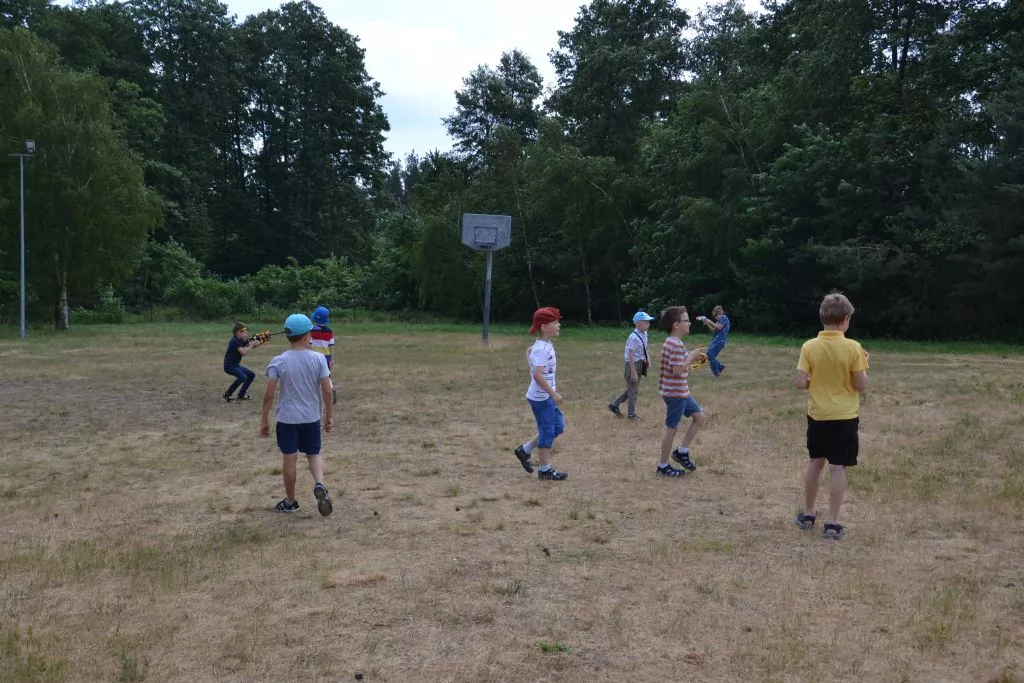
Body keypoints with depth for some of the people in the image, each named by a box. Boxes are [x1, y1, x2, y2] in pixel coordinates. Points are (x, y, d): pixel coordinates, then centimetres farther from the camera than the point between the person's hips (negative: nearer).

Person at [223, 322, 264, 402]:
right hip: (229, 366, -10)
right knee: (242, 377, -29)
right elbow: (244, 352, -30)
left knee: (252, 375, 12)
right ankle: (227, 394, -14)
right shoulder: (234, 341, -21)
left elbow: (253, 347, 6)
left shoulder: (243, 340, 6)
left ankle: (241, 395, 18)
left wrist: (261, 342, -10)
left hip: (236, 365, 10)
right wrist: (252, 344, -23)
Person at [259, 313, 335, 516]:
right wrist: (329, 416, 5)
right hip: (311, 418, 1)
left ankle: (291, 501, 23)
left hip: (287, 418, -1)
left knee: (289, 459, 10)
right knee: (314, 454, 18)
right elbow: (327, 391, -7)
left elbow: (269, 395, -11)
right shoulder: (318, 359, -9)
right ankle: (319, 485, -10)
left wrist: (264, 420, -1)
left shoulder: (278, 362, -11)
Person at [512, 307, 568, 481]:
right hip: (541, 397, -10)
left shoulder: (546, 345, 7)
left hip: (546, 396, 10)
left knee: (558, 426, 17)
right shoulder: (542, 349, -22)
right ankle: (545, 470, 14)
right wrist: (553, 393, -25)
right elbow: (538, 375, -31)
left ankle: (524, 450, 24)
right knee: (547, 431, 1)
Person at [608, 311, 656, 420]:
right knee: (633, 390, 4)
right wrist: (633, 372, -22)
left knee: (632, 389, 19)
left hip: (640, 364, 9)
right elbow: (631, 355, -23)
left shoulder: (644, 334, 4)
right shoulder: (633, 337, -23)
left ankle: (614, 405, 30)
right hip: (633, 364, -9)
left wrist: (648, 359, 5)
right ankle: (631, 414, 20)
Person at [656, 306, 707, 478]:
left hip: (682, 392, 10)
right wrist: (691, 356, -15)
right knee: (671, 428, 0)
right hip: (675, 393, -10)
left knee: (699, 417, 14)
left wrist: (693, 358, 8)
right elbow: (678, 370, -26)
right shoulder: (676, 345, -21)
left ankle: (682, 451, 20)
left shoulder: (674, 343, 11)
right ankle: (663, 466, 12)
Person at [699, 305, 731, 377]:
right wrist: (707, 324, 4)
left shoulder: (724, 318, -8)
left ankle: (716, 372, 3)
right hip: (715, 340, 10)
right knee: (708, 355, 10)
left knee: (711, 356, -10)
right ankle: (720, 366, 22)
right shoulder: (719, 320, 19)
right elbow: (713, 330, 17)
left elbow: (719, 327, -19)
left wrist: (710, 322, -13)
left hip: (720, 341, -10)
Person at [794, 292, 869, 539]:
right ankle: (832, 523, 3)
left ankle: (807, 514, 27)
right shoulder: (853, 347, -12)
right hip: (845, 416, -2)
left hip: (817, 415, 3)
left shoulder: (809, 346, -8)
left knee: (815, 463, 18)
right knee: (838, 468, 2)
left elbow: (800, 383, -10)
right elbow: (861, 385, -10)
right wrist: (863, 365, 7)